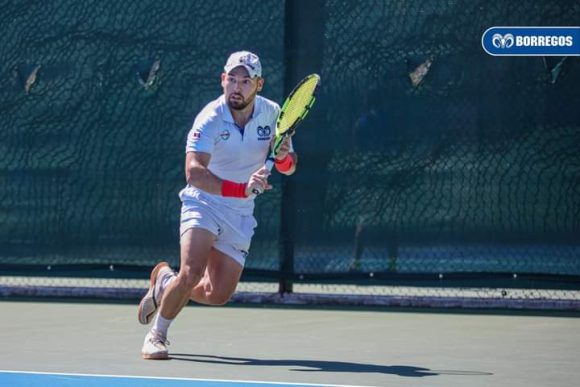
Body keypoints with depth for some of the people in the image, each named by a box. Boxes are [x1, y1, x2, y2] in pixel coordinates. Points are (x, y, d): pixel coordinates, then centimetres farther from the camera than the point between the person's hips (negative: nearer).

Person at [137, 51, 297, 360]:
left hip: (240, 214, 5)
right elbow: (194, 172, -35)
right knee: (191, 273, -25)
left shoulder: (271, 113, -7)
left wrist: (283, 157, -22)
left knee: (219, 294, 3)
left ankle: (164, 282, 32)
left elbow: (288, 168, 4)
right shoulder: (210, 119, -22)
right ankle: (157, 334, -2)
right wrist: (241, 189, -47)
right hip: (204, 203, -5)